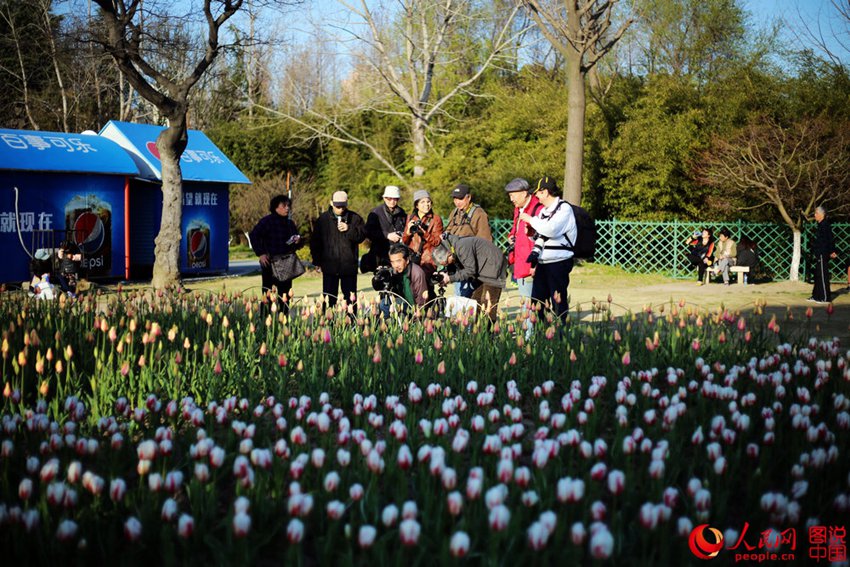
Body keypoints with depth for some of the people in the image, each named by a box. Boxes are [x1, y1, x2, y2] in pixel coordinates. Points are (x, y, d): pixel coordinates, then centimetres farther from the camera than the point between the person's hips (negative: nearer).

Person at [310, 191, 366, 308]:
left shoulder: (355, 218, 3)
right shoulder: (323, 219, 4)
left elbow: (362, 235, -3)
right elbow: (315, 241, 8)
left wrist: (349, 229, -18)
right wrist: (317, 261, 4)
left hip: (349, 265, 0)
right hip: (329, 265, 0)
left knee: (350, 298, 6)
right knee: (329, 299, 3)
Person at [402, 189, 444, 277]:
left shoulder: (436, 219, 5)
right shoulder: (410, 217, 16)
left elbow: (437, 242, -3)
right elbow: (404, 241, 15)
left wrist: (424, 232, -18)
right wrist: (408, 232, -6)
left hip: (427, 261, -3)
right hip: (411, 260, 4)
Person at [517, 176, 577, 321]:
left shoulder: (564, 208, -8)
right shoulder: (544, 211, 19)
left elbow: (551, 229, -24)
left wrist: (530, 219, -12)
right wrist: (534, 256, 16)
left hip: (559, 264, -8)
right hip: (542, 264, 8)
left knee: (558, 303, -5)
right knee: (536, 301, 8)